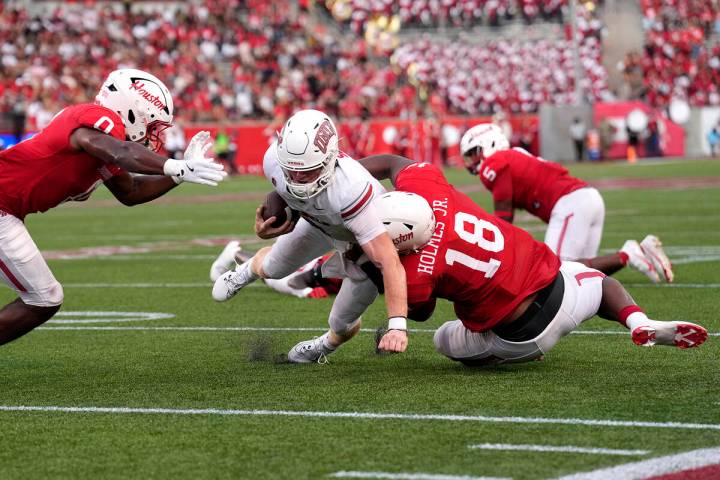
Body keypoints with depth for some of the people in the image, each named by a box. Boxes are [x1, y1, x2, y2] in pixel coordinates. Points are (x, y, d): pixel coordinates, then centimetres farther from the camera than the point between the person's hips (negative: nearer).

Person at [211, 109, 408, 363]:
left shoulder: (348, 191, -50)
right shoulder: (275, 160, -32)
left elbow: (389, 262, -52)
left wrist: (397, 326, -59)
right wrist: (267, 223, -18)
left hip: (369, 232, -4)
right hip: (320, 220, 4)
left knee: (343, 325, 9)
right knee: (273, 268, 22)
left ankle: (328, 344, 47)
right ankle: (250, 269, 61)